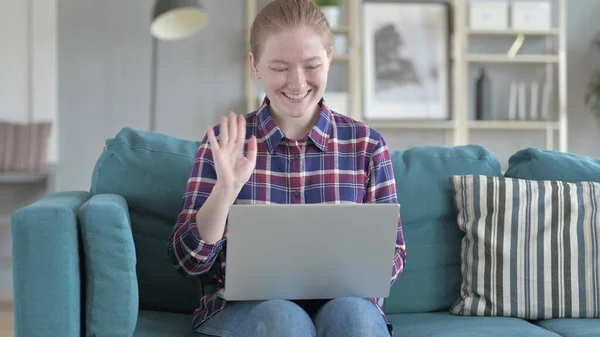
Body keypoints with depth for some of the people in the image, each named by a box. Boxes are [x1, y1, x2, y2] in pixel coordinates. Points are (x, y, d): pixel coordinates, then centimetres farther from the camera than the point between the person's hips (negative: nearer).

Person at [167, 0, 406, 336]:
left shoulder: (366, 144, 5)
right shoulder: (223, 143, 4)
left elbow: (393, 255, 9)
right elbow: (190, 261, 0)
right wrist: (226, 189, -17)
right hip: (245, 304, 0)